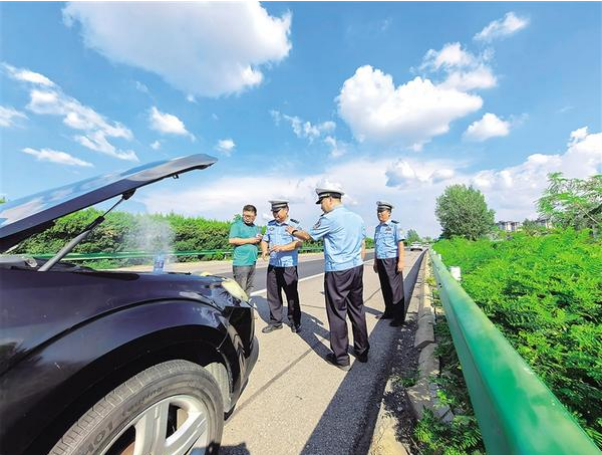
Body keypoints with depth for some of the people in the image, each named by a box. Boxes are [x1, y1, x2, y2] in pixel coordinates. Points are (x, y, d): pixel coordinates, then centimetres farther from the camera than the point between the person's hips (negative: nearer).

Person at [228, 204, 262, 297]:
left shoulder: (256, 228, 16)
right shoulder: (237, 224, -4)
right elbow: (231, 240, -16)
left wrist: (259, 239, 2)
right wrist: (249, 240, -13)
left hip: (252, 262, 7)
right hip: (241, 263, -7)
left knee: (248, 289, 16)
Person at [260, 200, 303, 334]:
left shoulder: (294, 224, -7)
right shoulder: (270, 225, 10)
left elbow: (299, 242, -18)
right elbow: (265, 240, 14)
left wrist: (282, 248, -30)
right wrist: (264, 251, -6)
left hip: (289, 267, -5)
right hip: (273, 266, 5)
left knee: (292, 295, 7)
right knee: (273, 295, 11)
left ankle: (295, 323, 26)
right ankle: (275, 322, 29)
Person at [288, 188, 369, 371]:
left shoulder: (329, 218, -12)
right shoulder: (357, 218, 9)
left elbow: (308, 236, 0)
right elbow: (363, 246, 13)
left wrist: (293, 231, 18)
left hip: (337, 272, -7)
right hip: (357, 268, 7)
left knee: (337, 313, 6)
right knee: (357, 310, 18)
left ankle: (341, 358, 19)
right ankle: (362, 351, 32)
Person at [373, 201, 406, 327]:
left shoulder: (395, 225, -6)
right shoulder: (377, 228, 13)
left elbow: (400, 244, -11)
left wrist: (401, 261, -18)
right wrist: (375, 262, 15)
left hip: (392, 261, -6)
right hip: (381, 261, 6)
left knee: (396, 288, 0)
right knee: (385, 288, 12)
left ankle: (399, 317, 11)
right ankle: (389, 311, 26)